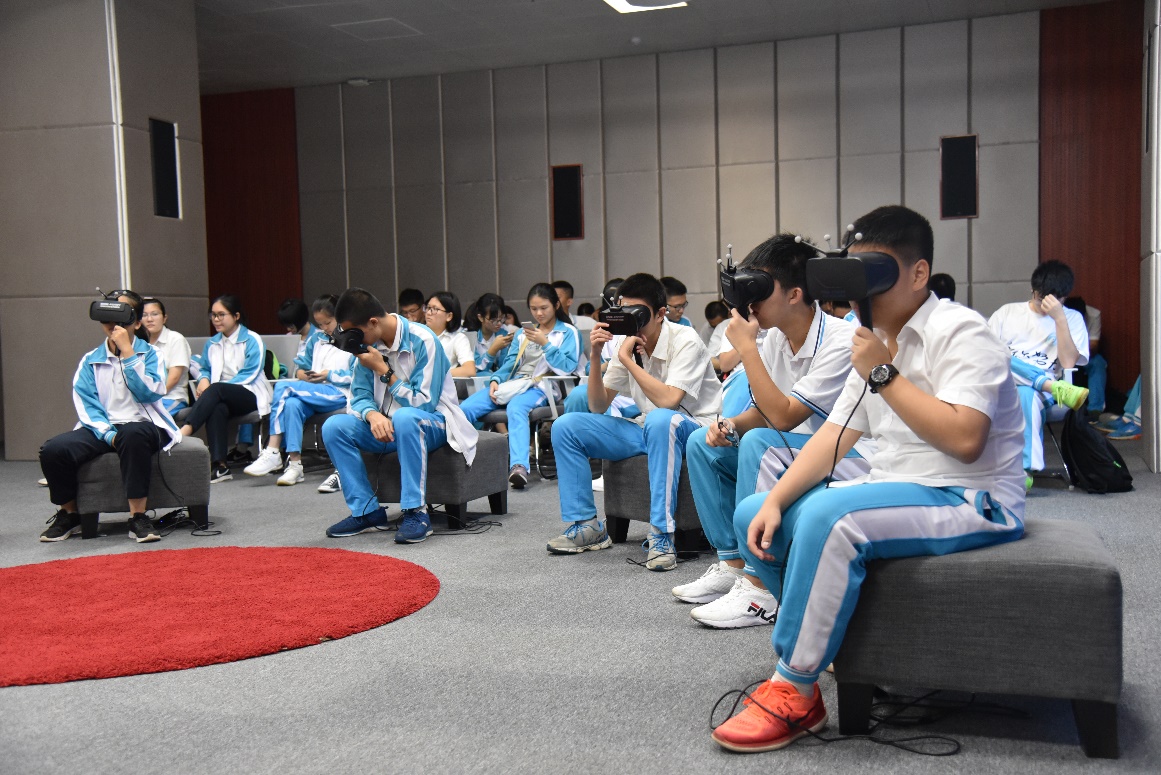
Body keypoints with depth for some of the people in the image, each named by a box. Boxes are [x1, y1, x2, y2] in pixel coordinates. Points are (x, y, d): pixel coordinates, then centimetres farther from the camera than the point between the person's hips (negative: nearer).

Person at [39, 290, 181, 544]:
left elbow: (150, 393, -11)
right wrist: (109, 434, -17)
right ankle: (69, 514, 3)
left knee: (132, 434, -40)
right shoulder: (90, 360, 13)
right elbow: (86, 405, 1)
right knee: (53, 449, -25)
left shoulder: (150, 354, 7)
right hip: (102, 428, 3)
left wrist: (127, 352, -12)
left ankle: (138, 517, -30)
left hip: (143, 425, -3)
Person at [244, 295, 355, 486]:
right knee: (291, 404, -31)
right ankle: (294, 464, -32)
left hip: (339, 393, -6)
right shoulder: (316, 340, 23)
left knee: (282, 388, -23)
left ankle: (273, 452, -24)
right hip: (315, 392, 6)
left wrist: (330, 375, -9)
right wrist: (301, 373, 3)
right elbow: (301, 364, 25)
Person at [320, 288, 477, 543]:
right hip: (386, 426, 6)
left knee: (405, 417, -39)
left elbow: (424, 404, -19)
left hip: (432, 423, -6)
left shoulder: (422, 340, -18)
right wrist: (373, 414, -22)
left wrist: (383, 371, -23)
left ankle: (416, 512, -32)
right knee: (334, 426, -17)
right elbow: (360, 396, 2)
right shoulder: (369, 345, -1)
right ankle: (366, 511, -12)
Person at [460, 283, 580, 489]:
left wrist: (545, 344, -11)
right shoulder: (524, 332, 25)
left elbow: (568, 367, -4)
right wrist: (495, 380, -2)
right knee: (466, 408, -21)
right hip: (514, 382, 5)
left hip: (541, 386, -5)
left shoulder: (568, 332, 10)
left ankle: (519, 467, -55)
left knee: (516, 408, -41)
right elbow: (510, 363, 18)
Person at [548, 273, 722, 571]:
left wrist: (627, 358, -25)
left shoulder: (685, 340, -16)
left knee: (659, 419, -42)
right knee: (565, 426, -7)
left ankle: (661, 535, -36)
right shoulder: (627, 343, 2)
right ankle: (586, 526, 0)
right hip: (648, 428, 7)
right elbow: (598, 407, 2)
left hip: (691, 427, -6)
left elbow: (668, 401, -31)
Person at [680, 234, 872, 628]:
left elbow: (782, 417, -29)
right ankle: (731, 565, 5)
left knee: (759, 443, -32)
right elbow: (761, 411, 11)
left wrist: (746, 347, -26)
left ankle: (759, 590, -27)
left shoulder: (841, 342, -23)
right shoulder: (776, 337, 2)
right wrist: (731, 425, -12)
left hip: (852, 458, -9)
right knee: (702, 443, 3)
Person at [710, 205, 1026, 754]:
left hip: (969, 501, -9)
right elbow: (836, 435, 9)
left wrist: (884, 375, -20)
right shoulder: (877, 342, 15)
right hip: (897, 492, 9)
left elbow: (964, 438, -26)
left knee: (829, 517, -35)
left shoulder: (959, 332, -12)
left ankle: (793, 694, -23)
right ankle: (828, 638, 10)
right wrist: (774, 502, -4)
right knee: (752, 515, 2)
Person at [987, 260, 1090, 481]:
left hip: (1044, 391, -2)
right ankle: (1057, 387, -32)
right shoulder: (1007, 312, 17)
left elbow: (1068, 363, -4)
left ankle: (1025, 470, -41)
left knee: (1027, 394, -39)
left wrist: (1059, 318, -11)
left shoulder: (1072, 319, 13)